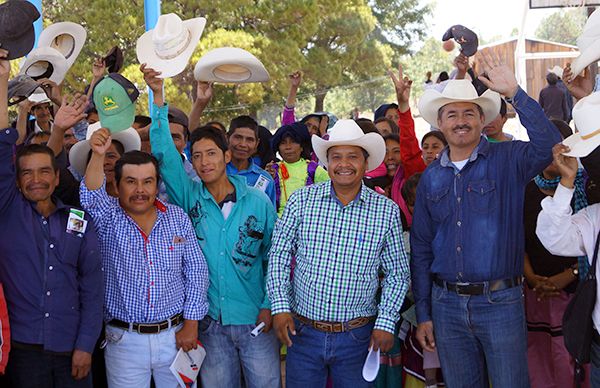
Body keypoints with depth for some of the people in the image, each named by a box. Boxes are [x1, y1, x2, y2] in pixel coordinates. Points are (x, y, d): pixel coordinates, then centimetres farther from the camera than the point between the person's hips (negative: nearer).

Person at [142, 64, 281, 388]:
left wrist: (270, 305, -4)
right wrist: (158, 97, -18)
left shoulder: (258, 202, -3)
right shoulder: (189, 197, 0)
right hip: (209, 320, 1)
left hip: (255, 319, -1)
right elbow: (164, 153, -10)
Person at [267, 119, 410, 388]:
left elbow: (397, 274, 4)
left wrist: (386, 323, -3)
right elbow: (279, 255, 3)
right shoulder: (301, 201, -2)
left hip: (357, 335, 0)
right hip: (303, 332, 0)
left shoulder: (387, 211, -2)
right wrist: (280, 307, -5)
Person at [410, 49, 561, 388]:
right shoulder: (431, 178, 8)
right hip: (447, 305, 4)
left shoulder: (507, 160, -2)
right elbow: (421, 248, 10)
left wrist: (515, 93, -27)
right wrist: (423, 314, 8)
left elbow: (549, 145, -24)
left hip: (500, 301, -3)